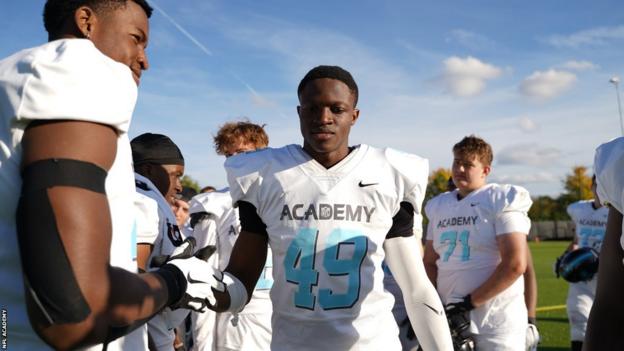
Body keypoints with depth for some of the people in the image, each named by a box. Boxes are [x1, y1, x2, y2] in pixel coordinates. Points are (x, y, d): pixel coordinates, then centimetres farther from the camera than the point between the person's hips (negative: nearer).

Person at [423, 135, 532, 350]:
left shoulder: (501, 201, -7)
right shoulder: (439, 207, 11)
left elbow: (515, 265, -15)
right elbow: (430, 262, 15)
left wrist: (469, 303, -14)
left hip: (496, 320, -5)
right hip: (452, 317, 5)